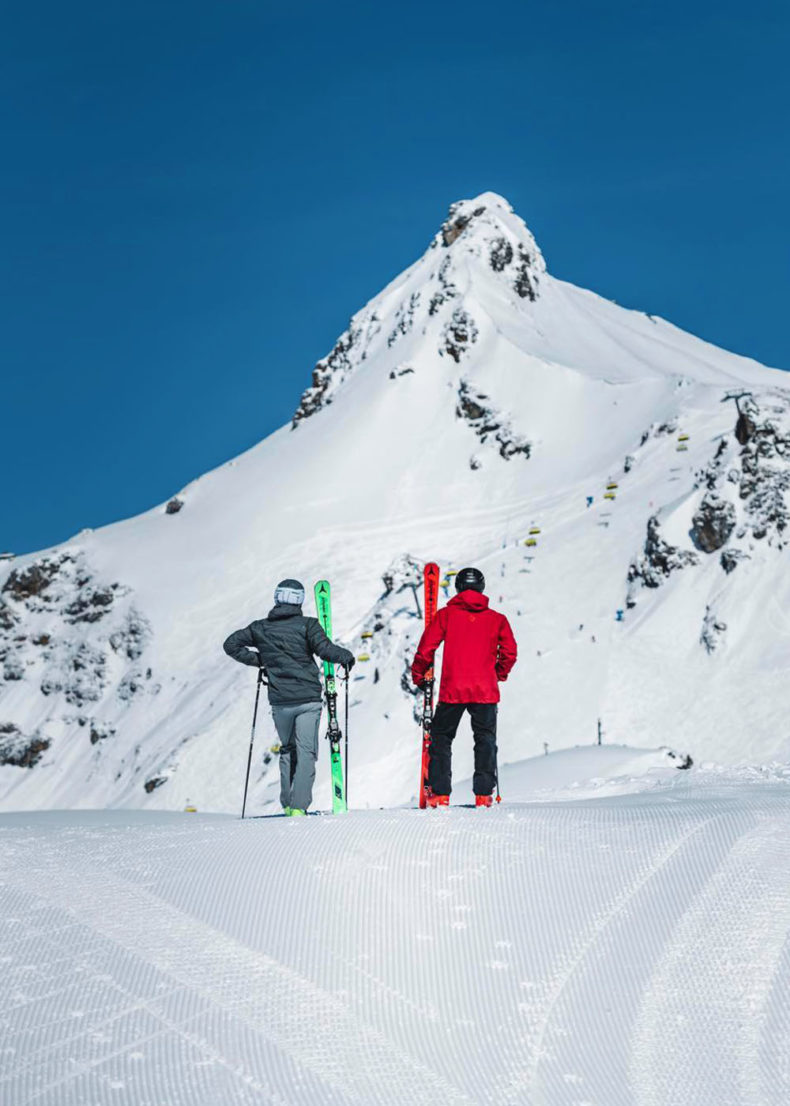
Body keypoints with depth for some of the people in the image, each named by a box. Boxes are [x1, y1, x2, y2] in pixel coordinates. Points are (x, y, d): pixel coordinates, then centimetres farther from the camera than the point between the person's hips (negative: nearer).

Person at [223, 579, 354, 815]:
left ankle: (287, 803, 18)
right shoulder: (307, 625, -5)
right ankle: (299, 805, -13)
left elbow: (231, 644, 9)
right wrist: (346, 655, 2)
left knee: (287, 749, 20)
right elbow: (325, 649, -17)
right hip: (308, 698, -3)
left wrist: (257, 659, 16)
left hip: (279, 702, 3)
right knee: (306, 751, -1)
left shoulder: (261, 628, 6)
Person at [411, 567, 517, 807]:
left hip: (452, 689, -1)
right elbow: (510, 651, 4)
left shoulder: (446, 614, 2)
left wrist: (418, 675, 13)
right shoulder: (496, 618, 6)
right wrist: (499, 674, 22)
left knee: (441, 737, 11)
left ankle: (440, 793, 5)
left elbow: (426, 648, -2)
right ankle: (483, 794, 4)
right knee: (485, 739, 11)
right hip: (485, 690, 1)